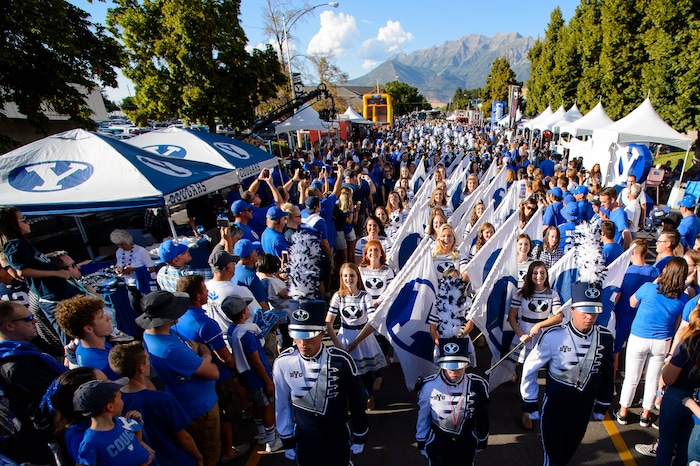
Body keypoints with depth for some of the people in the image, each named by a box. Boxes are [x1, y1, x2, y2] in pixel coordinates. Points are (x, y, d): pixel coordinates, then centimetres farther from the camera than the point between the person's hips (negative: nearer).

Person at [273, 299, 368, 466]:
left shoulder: (341, 360, -22)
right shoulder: (283, 363, -17)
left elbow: (357, 401, -8)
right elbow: (282, 405, -3)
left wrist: (359, 437, 1)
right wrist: (287, 441, 6)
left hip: (338, 440, 0)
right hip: (304, 443, 1)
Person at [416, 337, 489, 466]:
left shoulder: (478, 386, -20)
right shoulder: (429, 386, -24)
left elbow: (482, 418, -3)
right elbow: (423, 417, -7)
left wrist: (482, 442, 8)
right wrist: (422, 443, 3)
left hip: (467, 445, 2)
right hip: (437, 445, -1)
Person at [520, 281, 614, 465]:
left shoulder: (605, 338, -11)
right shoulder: (553, 336, -25)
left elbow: (607, 374, 5)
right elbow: (530, 367, -13)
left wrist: (602, 406, 13)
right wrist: (530, 403, -5)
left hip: (583, 410, 4)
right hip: (554, 410, -4)